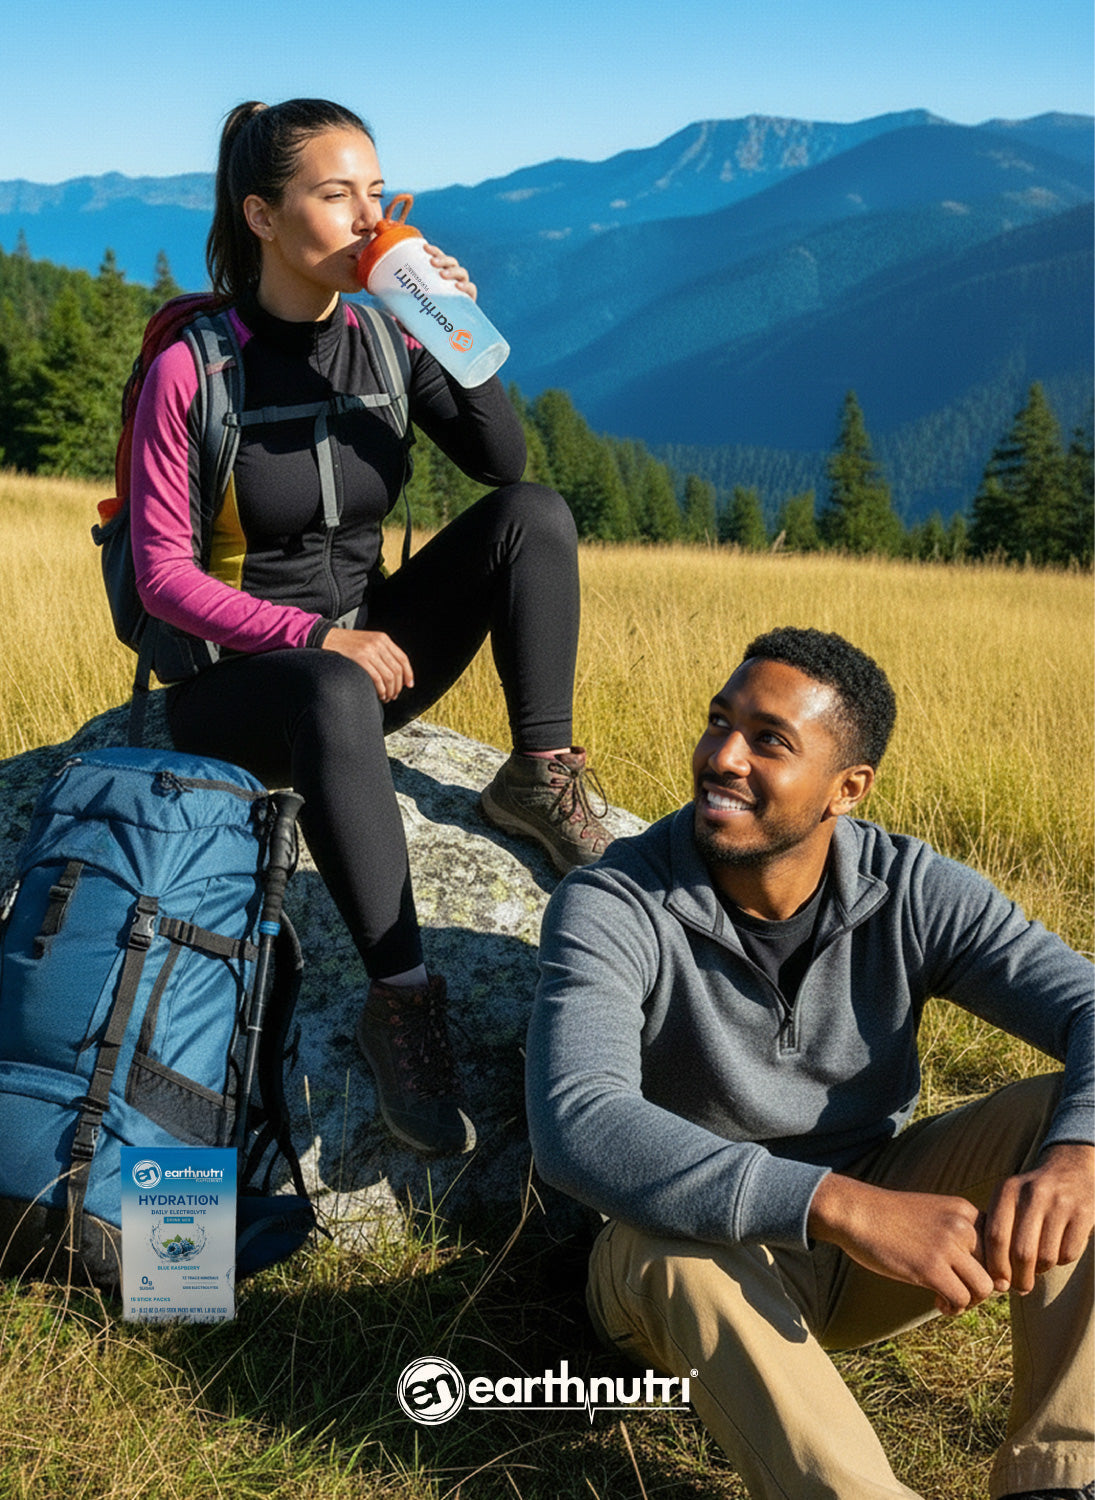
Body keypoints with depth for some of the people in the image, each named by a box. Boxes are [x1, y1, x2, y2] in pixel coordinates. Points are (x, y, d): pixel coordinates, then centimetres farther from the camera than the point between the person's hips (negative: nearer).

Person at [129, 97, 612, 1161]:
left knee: (534, 512, -14)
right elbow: (163, 575, -14)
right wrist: (314, 637, -24)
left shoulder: (381, 339, 0)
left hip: (365, 649, 5)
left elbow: (503, 464, -3)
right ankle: (401, 999, -37)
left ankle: (542, 778, -12)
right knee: (339, 698, -41)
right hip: (234, 677, -5)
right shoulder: (191, 368, -14)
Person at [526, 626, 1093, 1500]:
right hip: (711, 1265, -3)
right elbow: (576, 1126, -36)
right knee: (678, 1242, -37)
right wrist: (845, 1207, -46)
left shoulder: (912, 893, -10)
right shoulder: (610, 910, -20)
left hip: (874, 1206, 4)